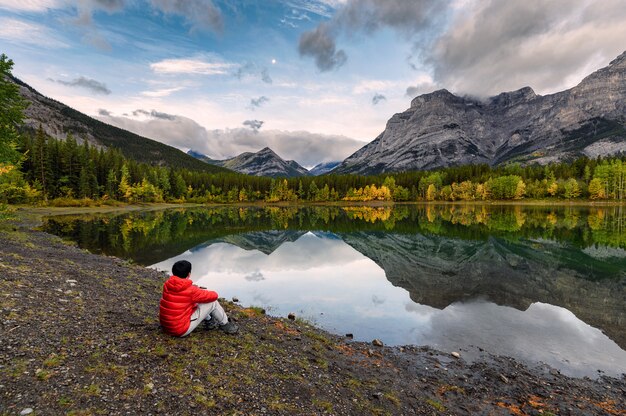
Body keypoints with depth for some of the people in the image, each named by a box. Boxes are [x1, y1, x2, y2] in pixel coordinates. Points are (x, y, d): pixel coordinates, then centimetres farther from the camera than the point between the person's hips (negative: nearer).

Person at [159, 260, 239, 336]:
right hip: (180, 331, -7)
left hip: (165, 326, 8)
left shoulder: (167, 285, -4)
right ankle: (225, 325, 18)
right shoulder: (191, 291, -21)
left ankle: (209, 321, 32)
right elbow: (214, 295, -10)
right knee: (212, 302, -4)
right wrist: (201, 291, 11)